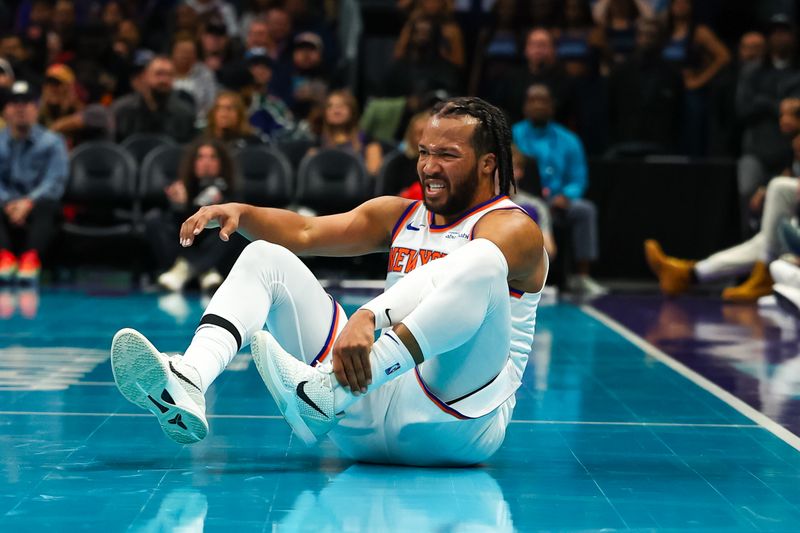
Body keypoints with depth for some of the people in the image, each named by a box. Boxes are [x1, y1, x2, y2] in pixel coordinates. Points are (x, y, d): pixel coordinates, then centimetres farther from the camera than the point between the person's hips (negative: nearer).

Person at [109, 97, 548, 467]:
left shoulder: (515, 228, -3)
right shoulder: (399, 216, 21)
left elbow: (454, 279, -25)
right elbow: (305, 233, 10)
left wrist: (369, 317, -42)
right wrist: (238, 213, -11)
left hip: (455, 419, -6)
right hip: (371, 420, 7)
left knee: (483, 260, -32)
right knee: (266, 257, 4)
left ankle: (329, 392, -46)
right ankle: (187, 386, -26)